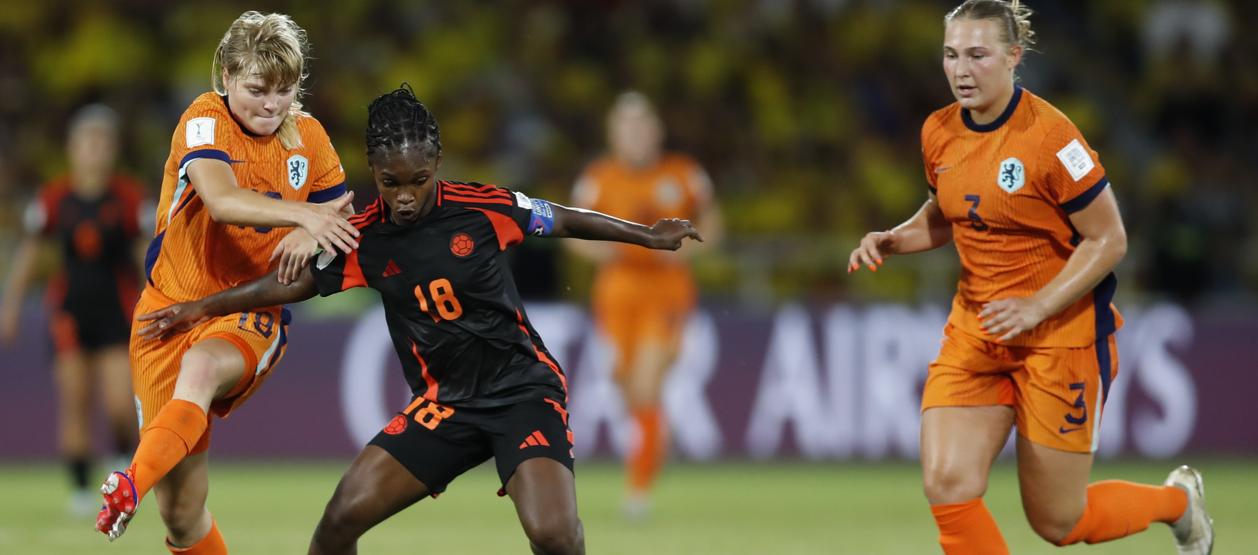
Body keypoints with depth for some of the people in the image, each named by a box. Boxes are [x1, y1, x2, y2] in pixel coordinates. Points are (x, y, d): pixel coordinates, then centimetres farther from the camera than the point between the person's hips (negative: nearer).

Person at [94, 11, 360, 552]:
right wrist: (301, 213, -44)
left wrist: (313, 235, -12)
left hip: (252, 315, 1)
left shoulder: (307, 136, 3)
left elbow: (342, 219, 13)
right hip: (173, 307, -1)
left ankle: (133, 484, -57)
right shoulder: (205, 119, -9)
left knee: (202, 366, -38)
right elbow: (221, 200, -28)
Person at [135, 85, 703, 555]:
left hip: (523, 390, -3)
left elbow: (562, 219, 3)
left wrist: (649, 235, 10)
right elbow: (298, 280, 11)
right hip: (444, 402, 4)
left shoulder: (482, 208, -12)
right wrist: (204, 307, 10)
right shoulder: (364, 238, -4)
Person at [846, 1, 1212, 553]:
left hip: (1060, 332, -5)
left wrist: (1036, 307, -24)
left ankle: (1177, 499, 35)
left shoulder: (1049, 136, -20)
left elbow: (1109, 240, -15)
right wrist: (892, 240, -2)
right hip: (975, 330, 5)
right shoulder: (939, 133, 0)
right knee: (947, 487, -14)